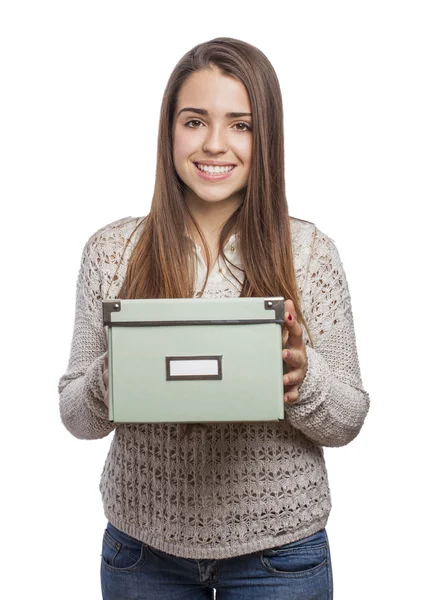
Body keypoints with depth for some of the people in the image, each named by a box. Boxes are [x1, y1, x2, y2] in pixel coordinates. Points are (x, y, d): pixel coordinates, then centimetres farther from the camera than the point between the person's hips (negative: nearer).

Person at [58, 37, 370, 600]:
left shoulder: (310, 252, -7)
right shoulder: (111, 250, -5)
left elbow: (348, 422, -4)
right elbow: (76, 417, -1)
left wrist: (303, 378, -24)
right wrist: (111, 378, -22)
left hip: (277, 550, 0)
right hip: (144, 544, 1)